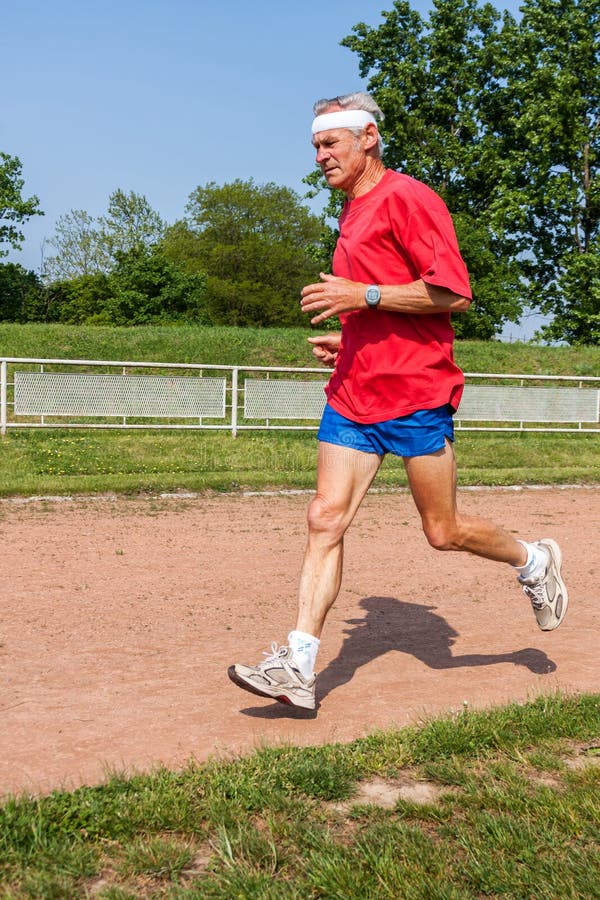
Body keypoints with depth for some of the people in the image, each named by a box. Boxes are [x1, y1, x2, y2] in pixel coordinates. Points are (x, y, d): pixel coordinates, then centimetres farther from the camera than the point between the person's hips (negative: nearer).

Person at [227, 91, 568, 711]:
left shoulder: (407, 198, -9)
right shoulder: (352, 213, 19)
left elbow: (453, 292, -17)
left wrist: (364, 295, -20)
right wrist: (348, 339, 15)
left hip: (414, 392, -8)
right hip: (353, 393, 8)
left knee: (444, 532, 3)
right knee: (325, 519, -3)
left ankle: (534, 562, 32)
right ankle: (297, 666, -4)